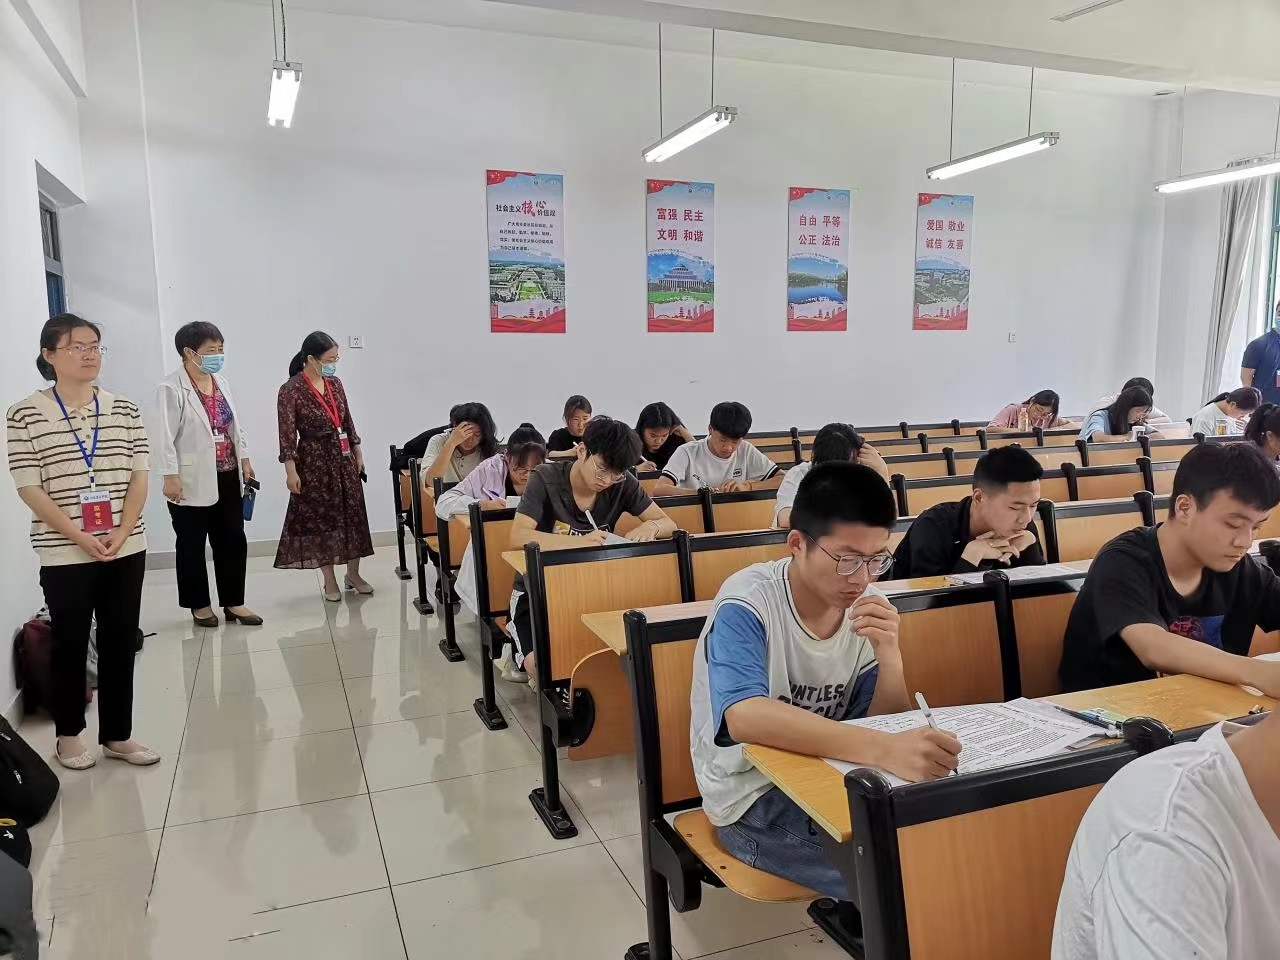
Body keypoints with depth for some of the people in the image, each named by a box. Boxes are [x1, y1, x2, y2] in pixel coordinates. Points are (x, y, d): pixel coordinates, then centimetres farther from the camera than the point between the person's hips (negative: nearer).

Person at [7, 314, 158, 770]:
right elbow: (29, 488, -8)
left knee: (120, 642, 9)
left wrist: (122, 533, -10)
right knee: (70, 644, 9)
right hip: (64, 554, -3)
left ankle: (117, 735, 22)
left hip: (126, 549, 3)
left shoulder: (125, 410, 5)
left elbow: (139, 477, 4)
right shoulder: (26, 414, -4)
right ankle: (69, 734, 27)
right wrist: (80, 537, -16)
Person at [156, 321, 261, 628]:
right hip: (193, 481, -6)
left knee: (233, 541, 9)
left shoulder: (221, 382, 9)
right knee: (191, 546, 9)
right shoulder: (171, 388, -12)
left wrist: (244, 459, 14)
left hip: (227, 477, 7)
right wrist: (170, 476, -18)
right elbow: (166, 436, -14)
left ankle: (233, 602, 20)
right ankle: (199, 605, 21)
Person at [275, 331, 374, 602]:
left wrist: (357, 452, 15)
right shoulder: (291, 391, -12)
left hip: (344, 457, 6)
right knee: (321, 519, 3)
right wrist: (291, 470, -16)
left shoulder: (335, 383, 5)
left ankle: (353, 573, 23)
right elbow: (287, 433, -13)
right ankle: (330, 581, 14)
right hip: (315, 461, -6)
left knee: (353, 515, 9)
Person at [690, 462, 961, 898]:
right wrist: (884, 749, -51)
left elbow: (884, 727, -2)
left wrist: (889, 656, -21)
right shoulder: (747, 604, -23)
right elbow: (744, 717, -41)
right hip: (753, 797, -6)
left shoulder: (867, 605, -5)